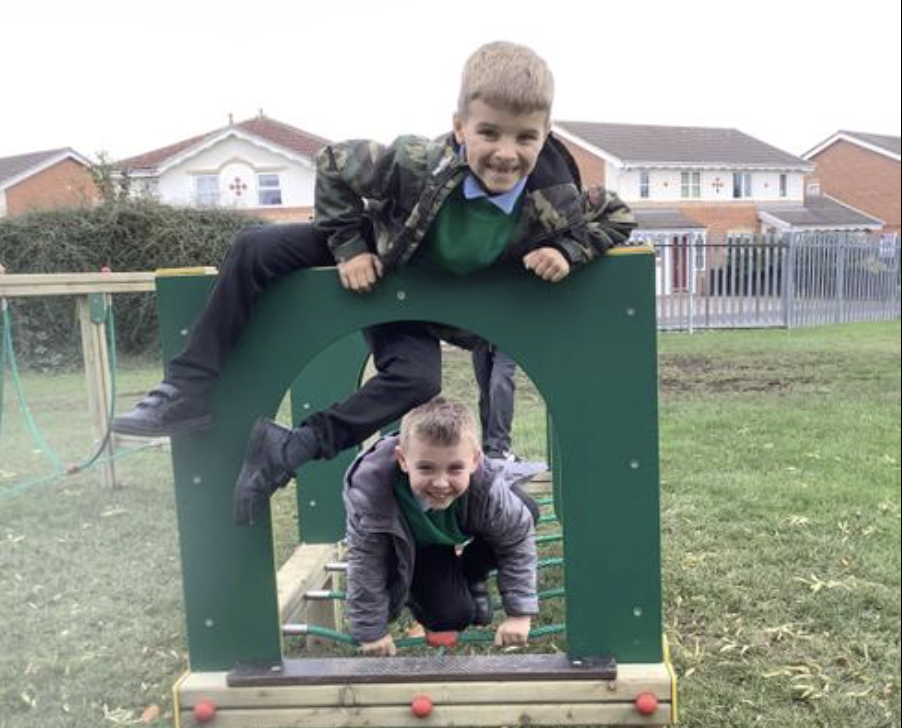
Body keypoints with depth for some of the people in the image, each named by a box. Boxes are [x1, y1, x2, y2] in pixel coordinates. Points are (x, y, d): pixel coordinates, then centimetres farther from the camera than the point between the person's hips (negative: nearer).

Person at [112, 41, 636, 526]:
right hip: (371, 265, 0)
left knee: (418, 382, -24)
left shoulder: (557, 202, -30)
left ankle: (295, 447, -13)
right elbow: (334, 164, -19)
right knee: (257, 251, -16)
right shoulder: (417, 162, -35)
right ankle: (189, 391, -10)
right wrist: (348, 245, -21)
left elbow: (619, 217, -10)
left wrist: (568, 252, -27)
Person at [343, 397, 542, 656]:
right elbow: (365, 562, -28)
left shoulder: (488, 488, -38)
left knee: (527, 511, -17)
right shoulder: (371, 490, -41)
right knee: (451, 617, -20)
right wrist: (371, 632, -20)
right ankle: (415, 591, 16)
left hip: (457, 534, 3)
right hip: (410, 546, -3)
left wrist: (520, 613, -21)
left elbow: (519, 538, -21)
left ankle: (470, 579, 6)